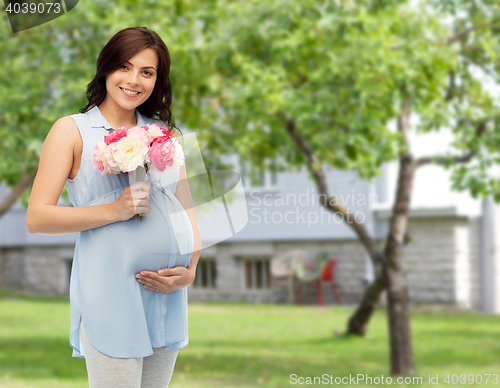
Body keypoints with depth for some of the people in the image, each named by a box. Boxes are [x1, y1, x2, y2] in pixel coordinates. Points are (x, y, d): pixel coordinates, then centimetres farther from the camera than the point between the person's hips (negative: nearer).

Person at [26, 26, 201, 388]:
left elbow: (186, 209, 17)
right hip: (111, 295, -5)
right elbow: (37, 218, -5)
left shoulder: (164, 134, 16)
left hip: (168, 294, 5)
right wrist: (114, 211, -14)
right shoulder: (72, 131, 2)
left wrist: (190, 270, 0)